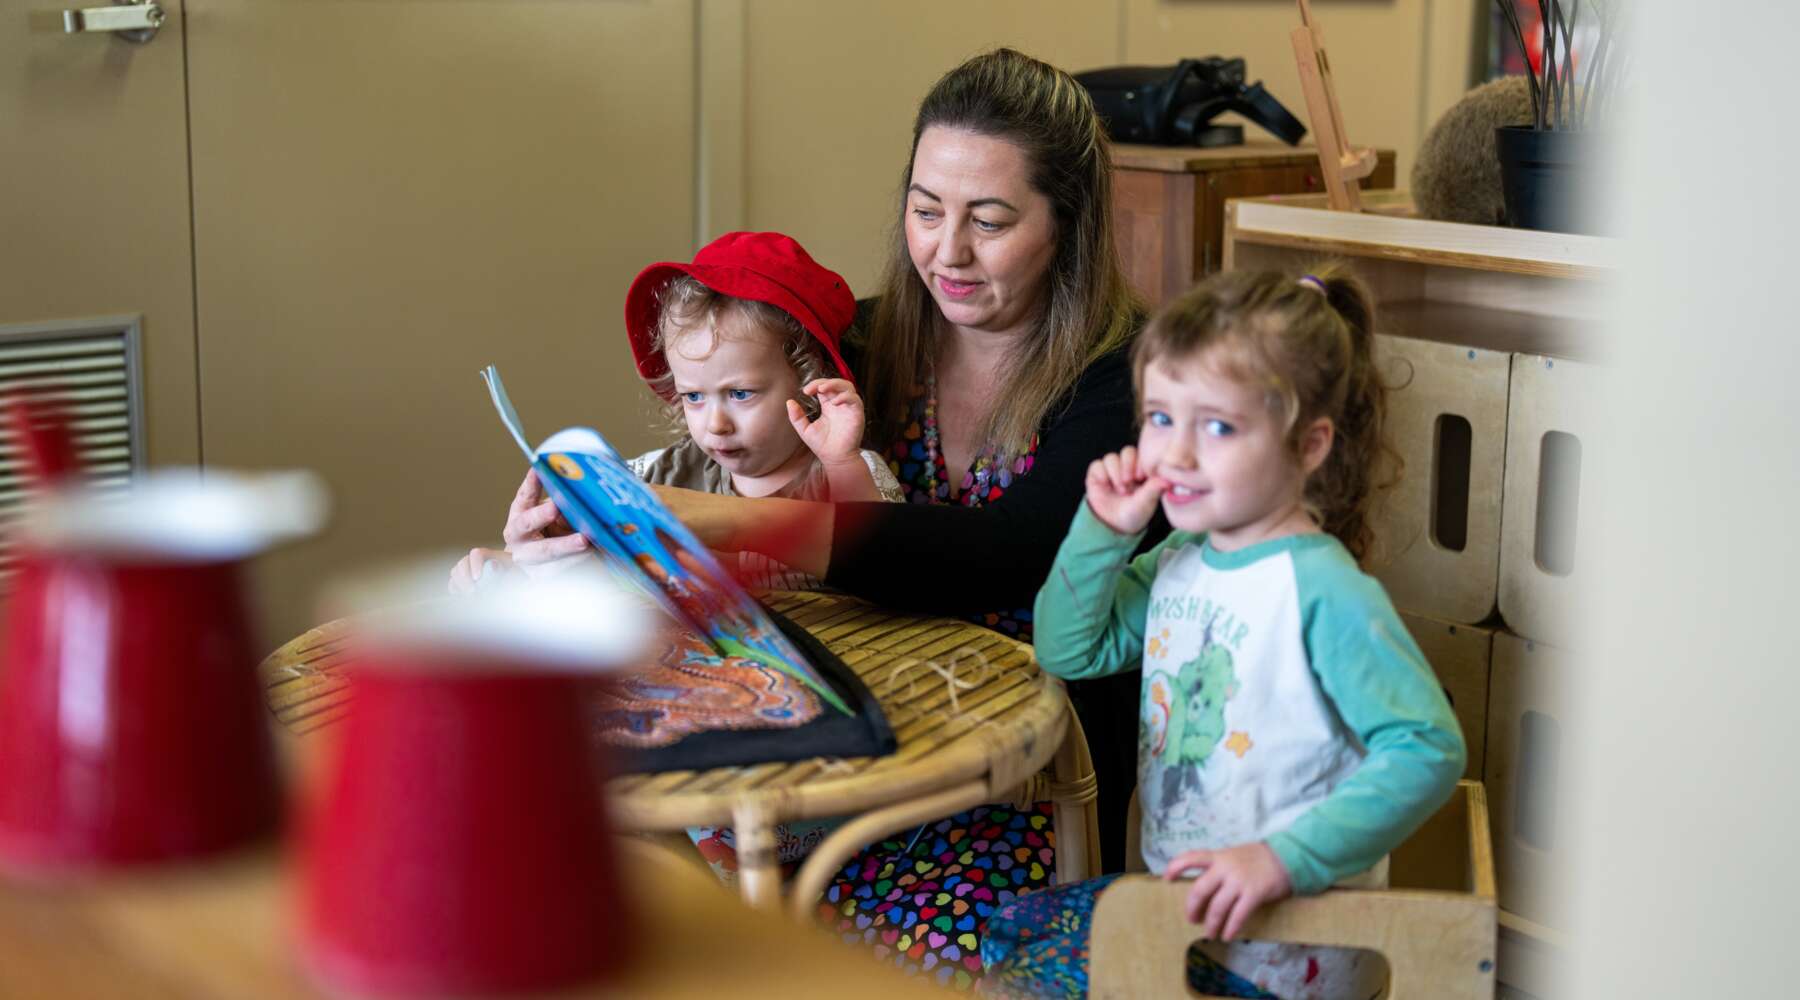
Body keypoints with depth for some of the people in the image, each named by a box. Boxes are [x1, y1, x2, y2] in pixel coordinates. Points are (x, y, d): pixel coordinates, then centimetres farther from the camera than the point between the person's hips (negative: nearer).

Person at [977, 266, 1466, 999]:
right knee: (1001, 936, 12)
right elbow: (1069, 654, 12)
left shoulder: (1321, 588, -22)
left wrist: (1284, 859, -33)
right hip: (1182, 896, 8)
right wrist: (1103, 532, -2)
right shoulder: (1180, 558, 4)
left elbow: (1428, 751, -27)